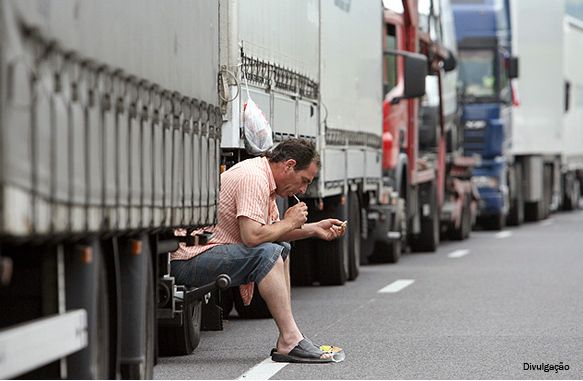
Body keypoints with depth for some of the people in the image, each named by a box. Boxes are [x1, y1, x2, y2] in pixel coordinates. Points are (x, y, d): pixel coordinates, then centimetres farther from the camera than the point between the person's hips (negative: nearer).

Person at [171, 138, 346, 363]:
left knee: (281, 249, 18)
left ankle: (286, 342, 8)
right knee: (267, 254, -28)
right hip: (189, 259, -11)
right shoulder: (253, 178, -19)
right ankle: (291, 342, -24)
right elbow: (252, 236, -28)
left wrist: (314, 229, 11)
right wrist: (289, 223, -12)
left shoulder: (264, 178, 14)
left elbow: (272, 231, 21)